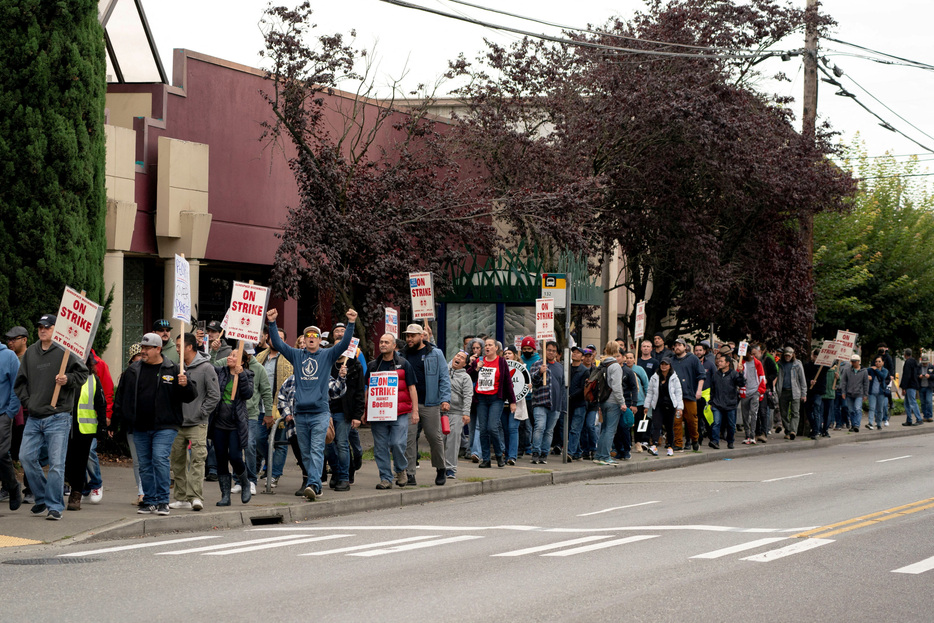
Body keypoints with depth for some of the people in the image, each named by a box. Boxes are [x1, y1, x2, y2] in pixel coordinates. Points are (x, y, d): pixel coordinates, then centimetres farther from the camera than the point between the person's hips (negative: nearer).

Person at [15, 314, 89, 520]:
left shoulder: (65, 352, -4)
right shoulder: (30, 353, 13)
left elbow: (82, 373, -1)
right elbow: (20, 381, 19)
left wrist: (68, 379, -18)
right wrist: (27, 401, 7)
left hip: (58, 418, -6)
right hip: (34, 418, 6)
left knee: (56, 462, -7)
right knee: (26, 457, 3)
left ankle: (54, 505, 0)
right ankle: (42, 498, 19)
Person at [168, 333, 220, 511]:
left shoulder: (206, 368, -6)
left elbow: (214, 395, -7)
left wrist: (201, 413, -10)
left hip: (197, 424, -6)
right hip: (177, 424, 6)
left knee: (197, 460, -12)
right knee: (177, 461, 8)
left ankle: (196, 497, -16)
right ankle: (182, 498, 15)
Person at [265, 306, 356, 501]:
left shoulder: (327, 355, 6)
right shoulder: (296, 355, 12)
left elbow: (344, 343, -5)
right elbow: (277, 343, 6)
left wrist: (351, 324, -17)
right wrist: (272, 323, -6)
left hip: (320, 413, -3)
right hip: (300, 413, 3)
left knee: (316, 450, -14)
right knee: (305, 453, 7)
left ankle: (313, 484, -24)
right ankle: (315, 486, 15)